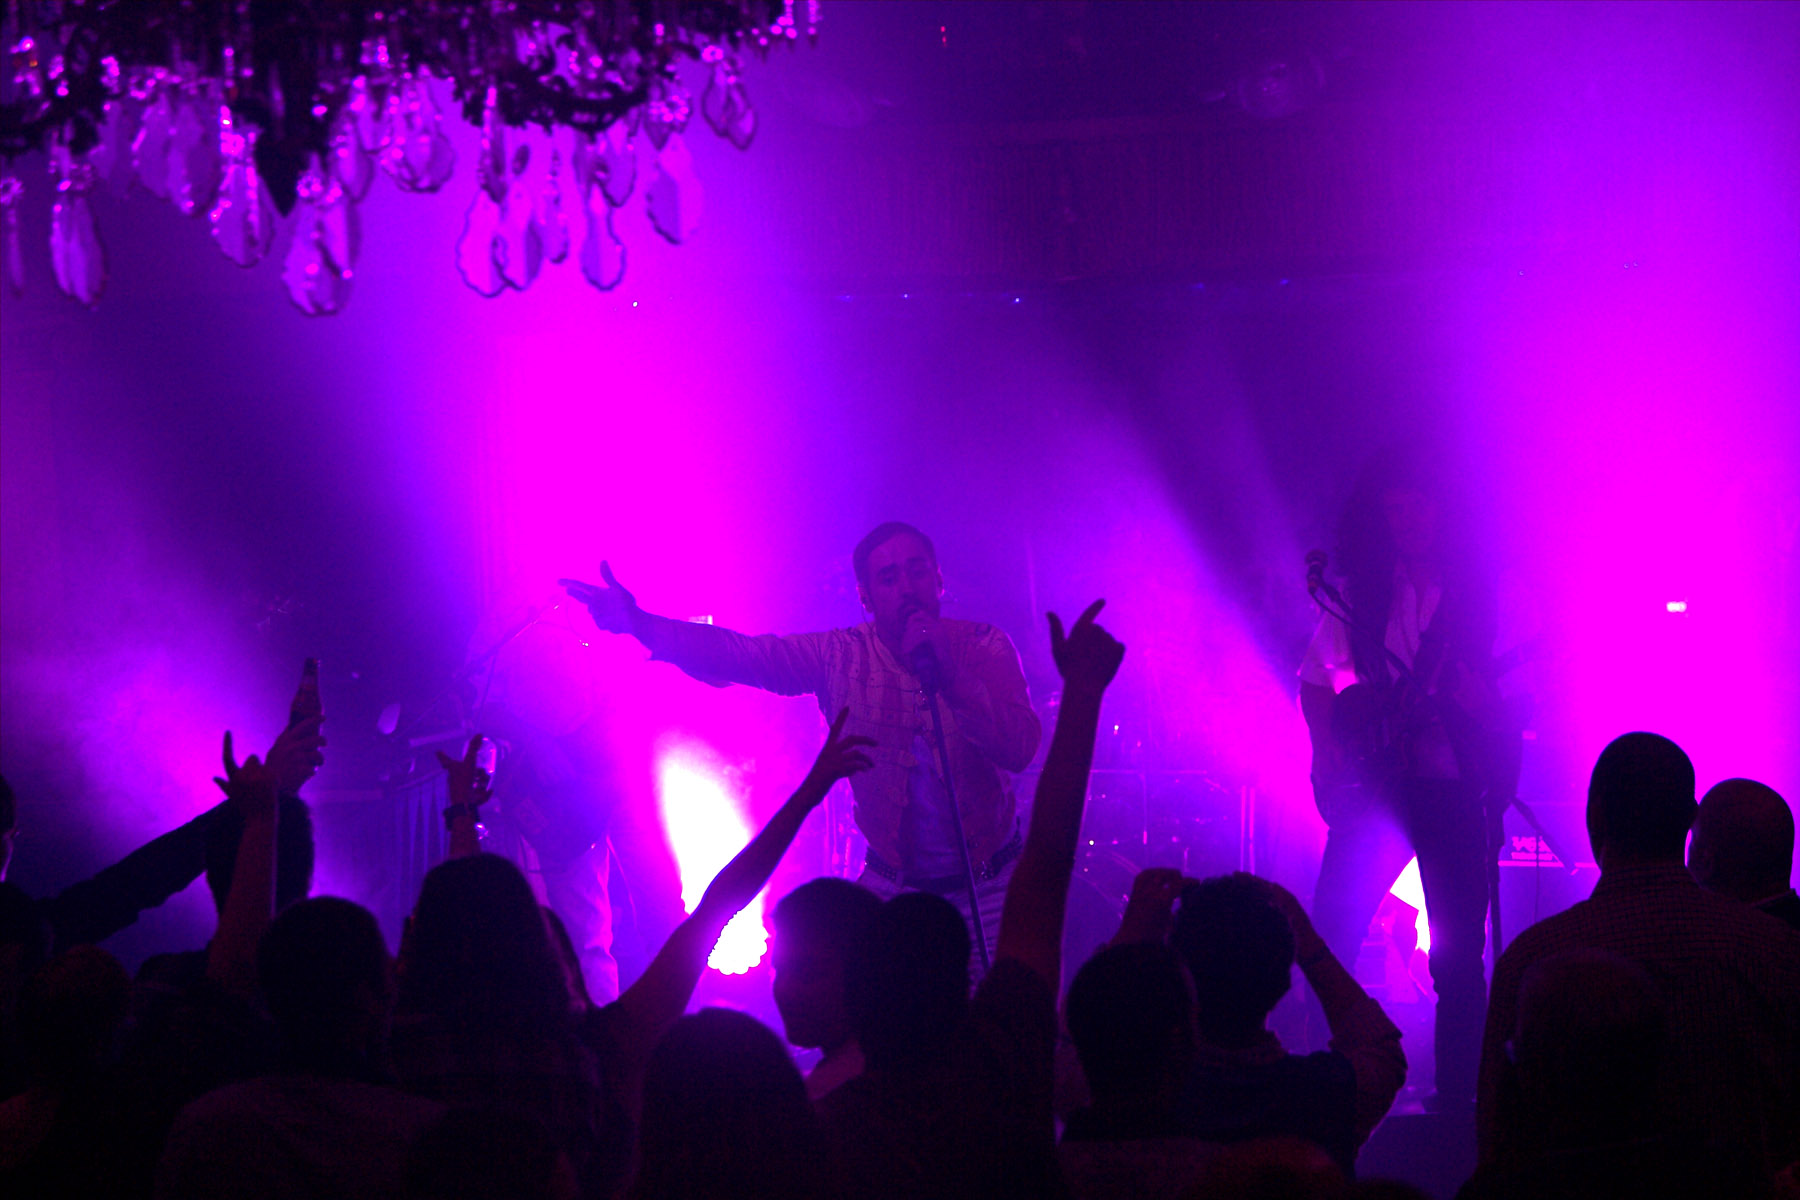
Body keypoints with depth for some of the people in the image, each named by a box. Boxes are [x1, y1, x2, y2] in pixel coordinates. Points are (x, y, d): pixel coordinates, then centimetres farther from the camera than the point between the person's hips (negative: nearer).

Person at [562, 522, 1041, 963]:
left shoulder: (984, 646, -6)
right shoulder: (840, 655, -3)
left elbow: (1019, 748, -19)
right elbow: (736, 654, -11)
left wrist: (948, 674, -28)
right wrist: (641, 623, -23)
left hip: (988, 888, -1)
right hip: (892, 884, 1)